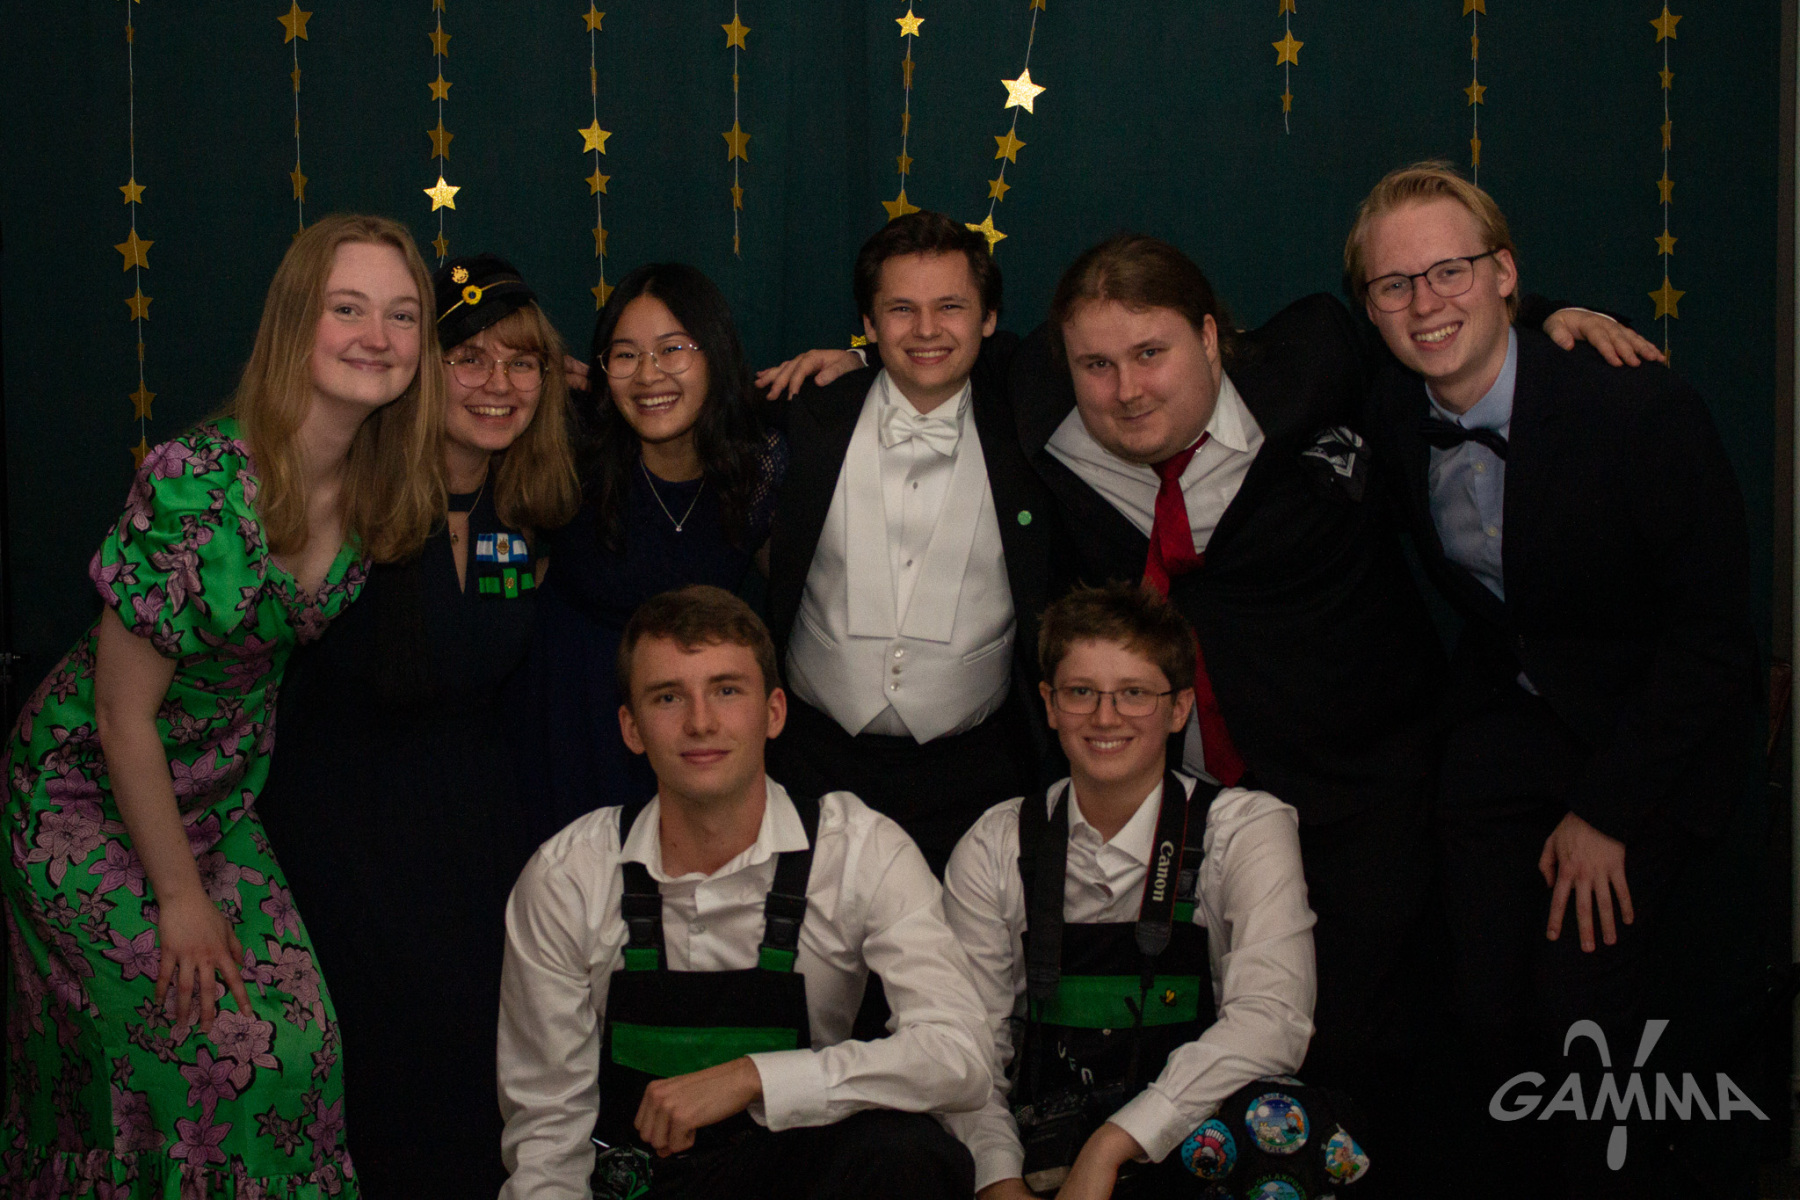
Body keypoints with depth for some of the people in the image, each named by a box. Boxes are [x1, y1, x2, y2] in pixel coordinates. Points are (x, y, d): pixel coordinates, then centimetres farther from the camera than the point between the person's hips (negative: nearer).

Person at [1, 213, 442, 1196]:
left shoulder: (382, 486, -9)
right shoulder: (198, 483, -28)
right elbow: (126, 717, -21)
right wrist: (181, 900, -13)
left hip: (220, 801, 6)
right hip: (90, 798, -6)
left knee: (299, 1041, 0)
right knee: (214, 1059, -6)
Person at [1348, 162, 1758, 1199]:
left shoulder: (1644, 410, -23)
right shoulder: (1391, 414, -7)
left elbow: (1714, 635, -17)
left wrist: (1604, 813, -17)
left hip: (1653, 732, -4)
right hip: (1507, 718, 5)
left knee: (1582, 1005, -16)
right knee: (1494, 1010, -3)